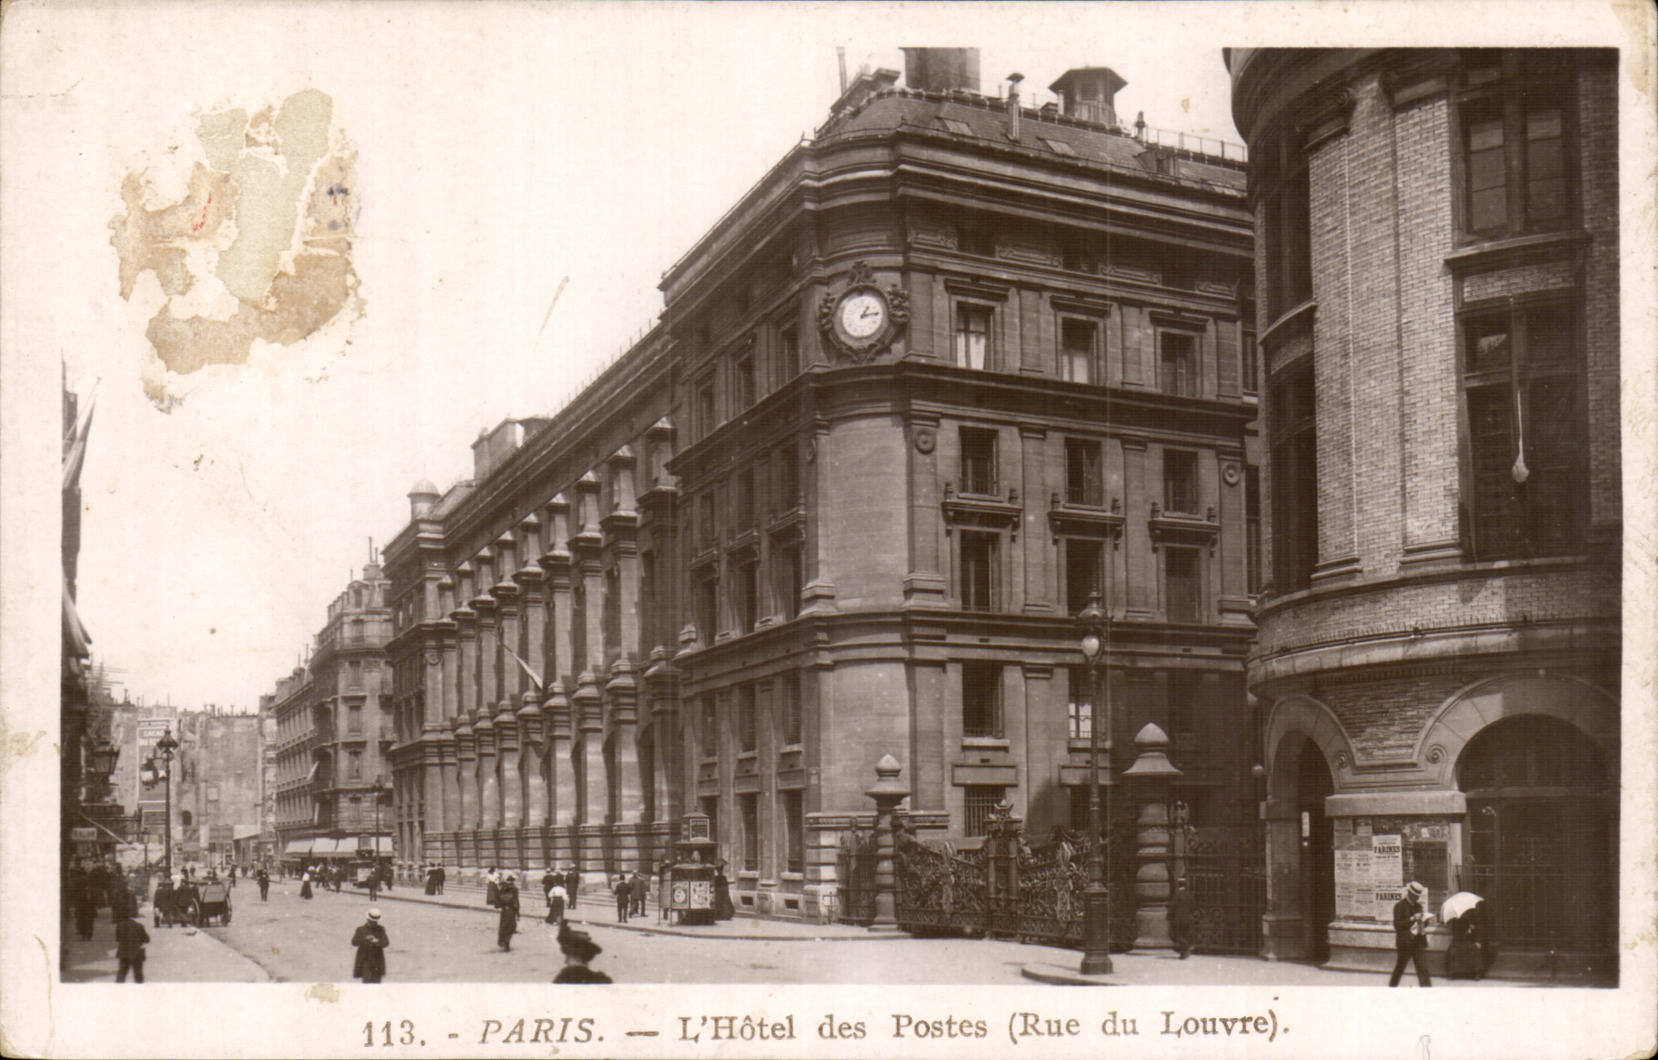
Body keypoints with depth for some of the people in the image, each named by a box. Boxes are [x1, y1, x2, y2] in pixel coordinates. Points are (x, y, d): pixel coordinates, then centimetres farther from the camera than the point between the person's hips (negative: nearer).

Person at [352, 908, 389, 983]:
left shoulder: (381, 929, 10)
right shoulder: (361, 929, 5)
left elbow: (386, 943, 2)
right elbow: (354, 942, -5)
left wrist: (378, 942, -18)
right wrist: (365, 940, -20)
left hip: (377, 961, 2)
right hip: (365, 960, -2)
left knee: (376, 982, -1)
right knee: (367, 981, -12)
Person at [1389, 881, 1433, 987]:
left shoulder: (1418, 906, 16)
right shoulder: (1399, 906, -5)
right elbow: (1397, 924, -14)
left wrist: (1424, 920, 0)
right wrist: (1412, 919, -21)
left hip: (1419, 942, 6)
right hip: (1405, 942, -6)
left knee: (1423, 969, -3)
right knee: (1399, 968, 4)